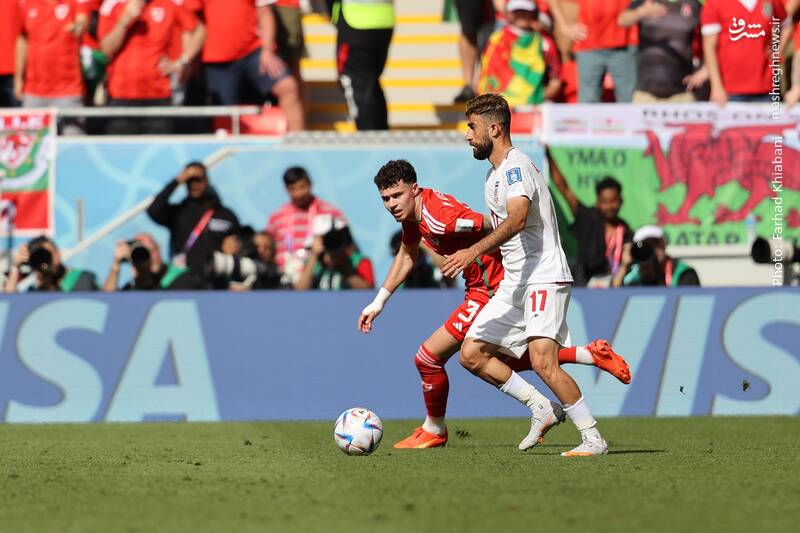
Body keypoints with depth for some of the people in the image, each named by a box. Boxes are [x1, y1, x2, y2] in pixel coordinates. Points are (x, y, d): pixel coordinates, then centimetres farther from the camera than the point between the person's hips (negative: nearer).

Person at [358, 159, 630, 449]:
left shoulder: (437, 217, -28)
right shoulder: (412, 211, 4)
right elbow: (406, 255, 21)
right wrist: (379, 302, 22)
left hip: (490, 292, -10)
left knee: (428, 358, -5)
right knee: (507, 359, 27)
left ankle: (434, 431, 17)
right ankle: (591, 354, 27)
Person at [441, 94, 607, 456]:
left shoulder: (516, 165, -14)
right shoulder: (494, 173, 17)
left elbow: (517, 219, -31)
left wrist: (475, 251, -42)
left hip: (544, 279, -10)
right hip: (514, 283, 10)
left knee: (542, 361, -23)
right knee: (471, 354, 5)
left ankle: (593, 439, -15)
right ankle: (543, 409, 11)